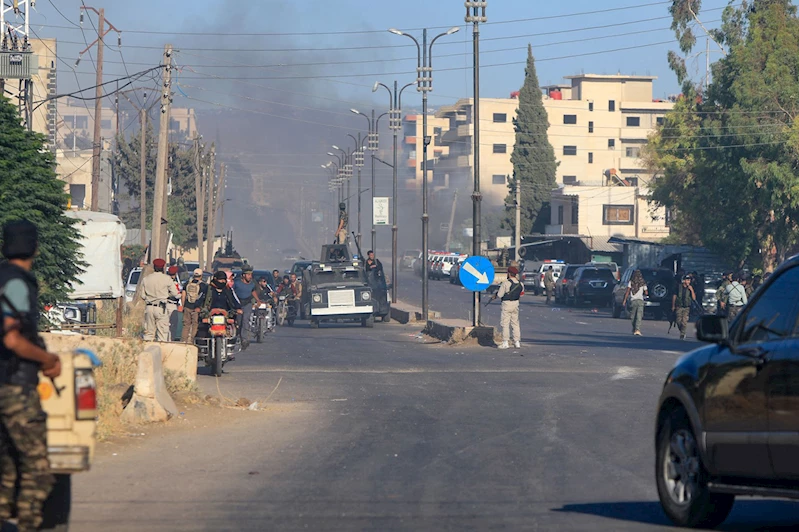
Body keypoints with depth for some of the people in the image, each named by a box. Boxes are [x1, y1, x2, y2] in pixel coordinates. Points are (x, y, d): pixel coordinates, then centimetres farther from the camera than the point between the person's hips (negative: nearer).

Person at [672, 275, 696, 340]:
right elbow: (674, 296, 10)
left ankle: (682, 335, -6)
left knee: (684, 321, -12)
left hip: (687, 308, -1)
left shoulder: (691, 288, 1)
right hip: (679, 307, 1)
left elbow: (694, 298, -3)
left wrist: (692, 290, -15)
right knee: (679, 321, 1)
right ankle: (682, 332, 23)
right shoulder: (679, 287, 1)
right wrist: (673, 306, 10)